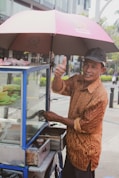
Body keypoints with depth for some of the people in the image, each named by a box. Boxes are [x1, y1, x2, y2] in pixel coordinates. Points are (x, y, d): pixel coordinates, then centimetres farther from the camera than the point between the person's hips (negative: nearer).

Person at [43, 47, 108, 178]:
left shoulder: (100, 95, -27)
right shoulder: (77, 80, -5)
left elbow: (84, 125, -21)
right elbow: (59, 89, -13)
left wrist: (57, 118, -14)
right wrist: (57, 76, -36)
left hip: (85, 151, -7)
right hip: (72, 146, 7)